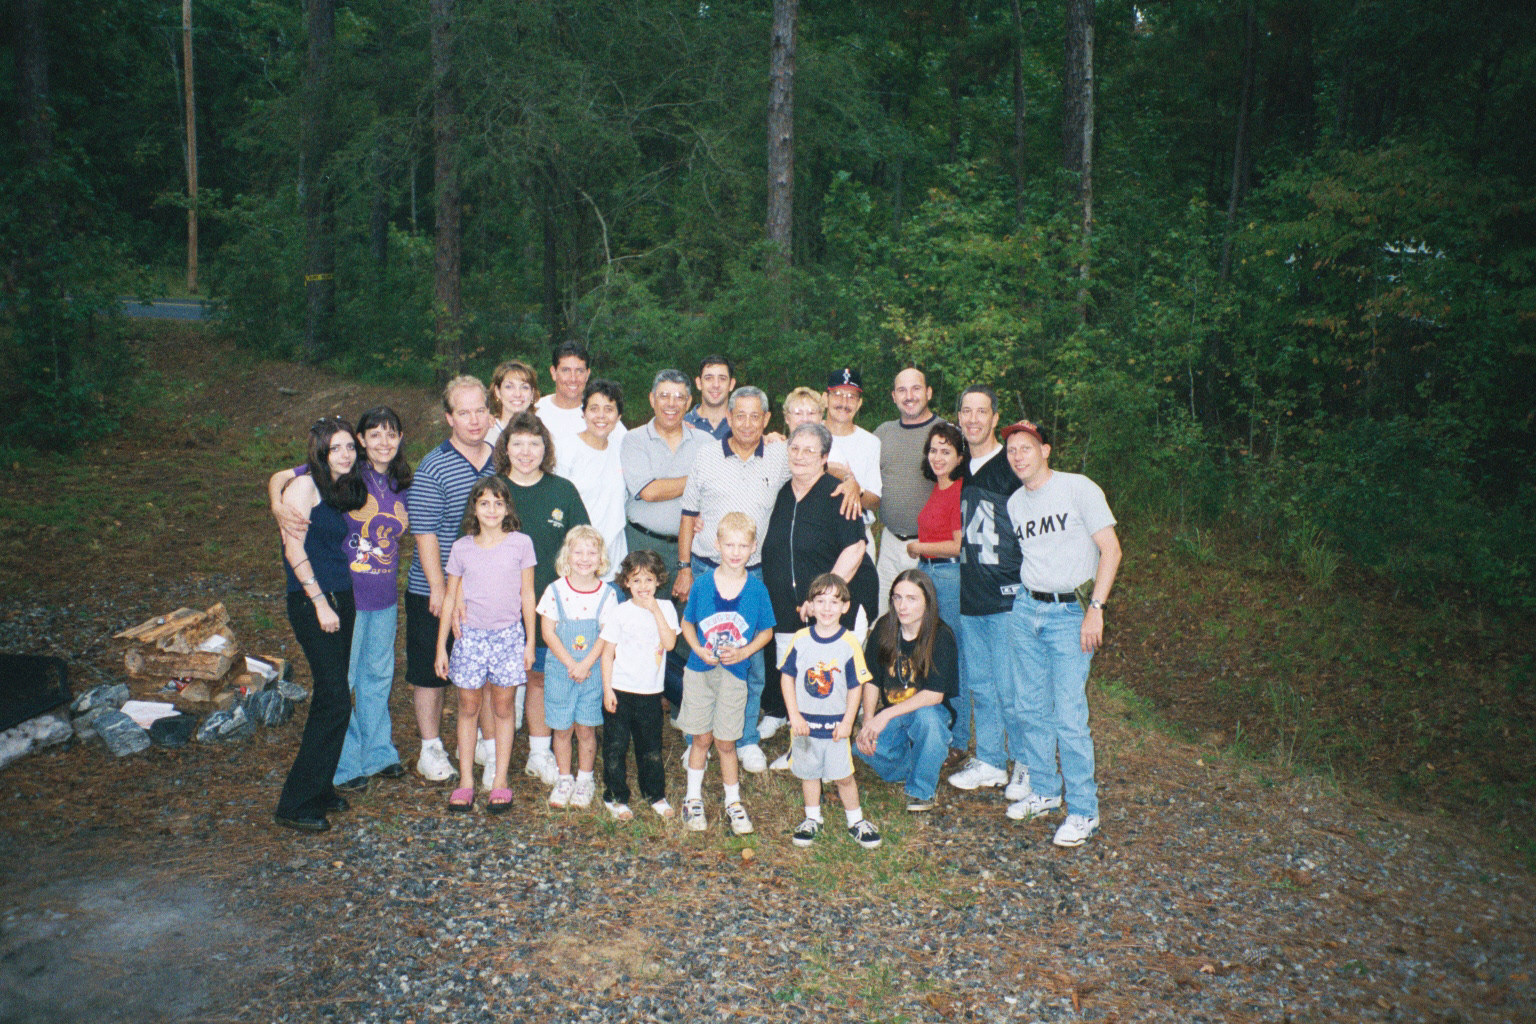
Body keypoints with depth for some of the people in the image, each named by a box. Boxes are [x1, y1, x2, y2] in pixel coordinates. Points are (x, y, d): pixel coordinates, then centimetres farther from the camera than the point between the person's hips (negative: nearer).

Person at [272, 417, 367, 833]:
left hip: (341, 599, 8)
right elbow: (294, 549, -13)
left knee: (331, 697, 11)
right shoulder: (304, 485, -8)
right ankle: (295, 804, -2)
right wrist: (320, 603, -16)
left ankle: (319, 788, 22)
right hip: (311, 601, -8)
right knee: (335, 699, -11)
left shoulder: (341, 492, 16)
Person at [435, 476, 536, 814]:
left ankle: (500, 781, 17)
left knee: (503, 709, 7)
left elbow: (527, 595, 3)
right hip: (471, 635, 1)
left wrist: (530, 642, 3)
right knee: (468, 708, 8)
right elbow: (450, 599, 6)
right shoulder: (461, 548, 1)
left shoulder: (520, 544, -2)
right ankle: (466, 780, 19)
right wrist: (441, 647, 7)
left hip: (509, 635, -1)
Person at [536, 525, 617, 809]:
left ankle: (585, 779, 23)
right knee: (562, 729, 7)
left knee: (586, 729, 6)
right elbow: (548, 631, -6)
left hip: (593, 671, 0)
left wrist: (586, 664, -16)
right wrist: (570, 664, -13)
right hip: (559, 669, 0)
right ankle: (564, 779, 24)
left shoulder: (607, 593, -3)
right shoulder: (556, 590, -5)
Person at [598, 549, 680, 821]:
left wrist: (655, 610, -18)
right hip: (620, 691, -2)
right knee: (616, 746, 5)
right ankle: (615, 796, 21)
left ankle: (655, 794, 30)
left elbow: (670, 643, -14)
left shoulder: (665, 608, 1)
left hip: (651, 691, 2)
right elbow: (607, 653, -2)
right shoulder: (618, 612, -4)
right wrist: (607, 689, -7)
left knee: (651, 747, 13)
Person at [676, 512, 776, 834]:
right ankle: (693, 799, 29)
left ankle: (733, 802, 26)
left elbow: (766, 631, 2)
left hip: (735, 672, -1)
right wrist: (699, 649, -13)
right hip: (700, 670, 1)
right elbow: (687, 623, 4)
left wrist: (744, 652, -14)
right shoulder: (702, 583, -6)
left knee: (725, 742, 8)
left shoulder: (757, 589, -7)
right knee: (701, 738, 11)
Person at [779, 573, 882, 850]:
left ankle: (856, 821, 26)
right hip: (804, 722, 2)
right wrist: (794, 715, -7)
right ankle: (812, 819, 33)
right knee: (808, 773, 15)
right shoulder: (800, 640, -7)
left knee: (843, 775, 6)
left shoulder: (850, 645, -10)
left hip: (836, 724, -1)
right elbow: (787, 677, -2)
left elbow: (855, 687, -4)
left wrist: (847, 721, -7)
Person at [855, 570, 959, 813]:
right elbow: (872, 681, 2)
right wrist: (868, 722, -13)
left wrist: (887, 715, -27)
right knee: (866, 748, -23)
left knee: (926, 717, -37)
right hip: (890, 713, 4)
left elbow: (934, 695, -21)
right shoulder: (884, 628, -5)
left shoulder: (941, 636, -17)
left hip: (930, 710, -4)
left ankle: (922, 789, -12)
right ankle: (907, 770, 12)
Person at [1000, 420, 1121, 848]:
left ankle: (1083, 811, 6)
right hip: (1026, 608, 6)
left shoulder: (1079, 488, -6)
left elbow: (1110, 548, -9)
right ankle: (1044, 791, 27)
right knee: (1033, 707, 10)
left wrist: (1095, 609, -15)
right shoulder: (1014, 503, 11)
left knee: (1069, 715, -7)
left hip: (1071, 611, -6)